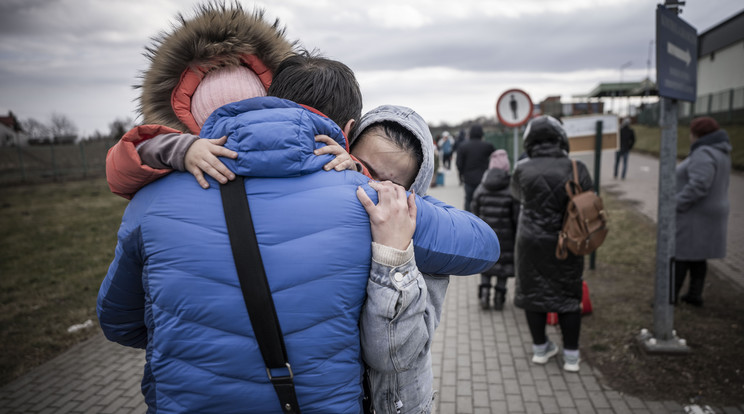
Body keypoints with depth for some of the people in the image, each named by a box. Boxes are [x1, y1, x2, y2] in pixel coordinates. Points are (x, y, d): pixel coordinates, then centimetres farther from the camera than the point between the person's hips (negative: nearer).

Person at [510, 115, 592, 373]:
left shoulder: (523, 170, -9)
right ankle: (571, 355, 18)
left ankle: (540, 348, 24)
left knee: (532, 291, 13)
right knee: (568, 294, 12)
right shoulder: (576, 169, -9)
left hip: (532, 242, 0)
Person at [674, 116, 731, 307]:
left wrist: (675, 205, -22)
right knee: (697, 255, 15)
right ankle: (695, 294, 22)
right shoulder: (717, 152, 10)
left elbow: (697, 186, -31)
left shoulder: (704, 154, -22)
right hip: (706, 214, 10)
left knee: (679, 254, -1)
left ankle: (671, 295, 7)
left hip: (694, 216, -9)